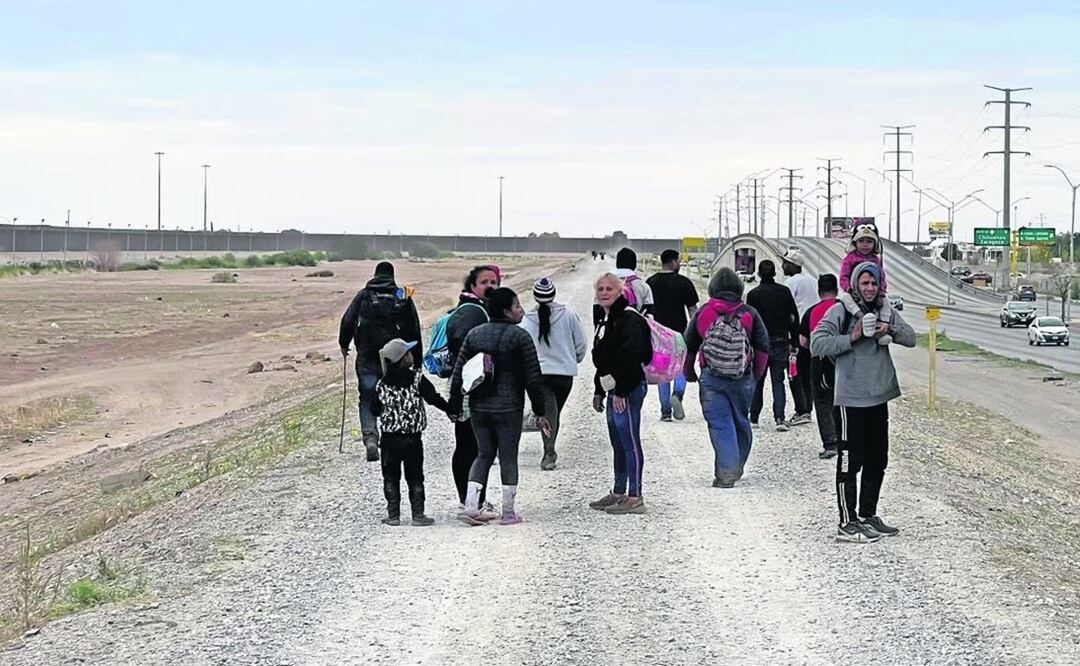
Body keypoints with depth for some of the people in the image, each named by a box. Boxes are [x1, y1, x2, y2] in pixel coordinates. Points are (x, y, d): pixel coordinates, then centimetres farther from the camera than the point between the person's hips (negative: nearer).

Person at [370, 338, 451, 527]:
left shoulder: (382, 384, 0)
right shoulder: (417, 379, -8)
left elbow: (375, 410, 5)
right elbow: (433, 398, -8)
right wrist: (451, 409, 6)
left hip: (389, 438, 2)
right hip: (412, 439, -2)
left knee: (391, 478, 9)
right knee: (415, 479, 6)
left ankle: (393, 515, 7)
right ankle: (418, 515, 5)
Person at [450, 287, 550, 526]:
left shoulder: (474, 334, 7)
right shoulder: (519, 336, -8)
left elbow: (458, 374, 7)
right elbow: (533, 378, -8)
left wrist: (455, 407, 14)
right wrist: (540, 412, -2)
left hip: (478, 408, 5)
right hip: (509, 408, -5)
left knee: (484, 454, 14)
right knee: (508, 457, 5)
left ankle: (470, 507, 2)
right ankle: (508, 512, 8)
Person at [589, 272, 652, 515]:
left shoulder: (628, 319, -14)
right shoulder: (606, 319, 18)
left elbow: (630, 357, -21)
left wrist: (621, 392, -22)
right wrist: (599, 391, 23)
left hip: (627, 390, -10)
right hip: (614, 390, 10)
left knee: (630, 443, -9)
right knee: (619, 445, 15)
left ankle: (634, 498, -8)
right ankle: (618, 494, 23)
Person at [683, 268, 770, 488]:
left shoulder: (703, 313, 2)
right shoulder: (750, 314, 1)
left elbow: (689, 348, 8)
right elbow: (763, 348, 2)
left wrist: (689, 374, 22)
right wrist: (756, 375, 15)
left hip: (711, 379, -1)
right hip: (743, 379, 1)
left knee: (720, 424, -1)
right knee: (741, 422, 17)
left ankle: (726, 473, -10)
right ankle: (736, 468, 30)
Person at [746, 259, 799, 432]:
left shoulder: (753, 294, -6)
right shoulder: (784, 291, 1)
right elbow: (794, 318, 2)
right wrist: (793, 343, 8)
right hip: (780, 343, 1)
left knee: (757, 381, 13)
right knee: (778, 381, 4)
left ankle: (753, 418, 18)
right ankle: (780, 417, -12)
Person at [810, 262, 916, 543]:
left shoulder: (885, 311, 11)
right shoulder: (841, 311, -8)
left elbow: (910, 338, 8)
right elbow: (817, 344, -15)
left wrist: (890, 329, -10)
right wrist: (851, 338, -20)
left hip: (879, 398, 7)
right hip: (852, 399, -7)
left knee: (877, 462, 15)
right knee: (850, 463, -4)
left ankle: (868, 516, 27)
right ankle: (847, 524, -1)